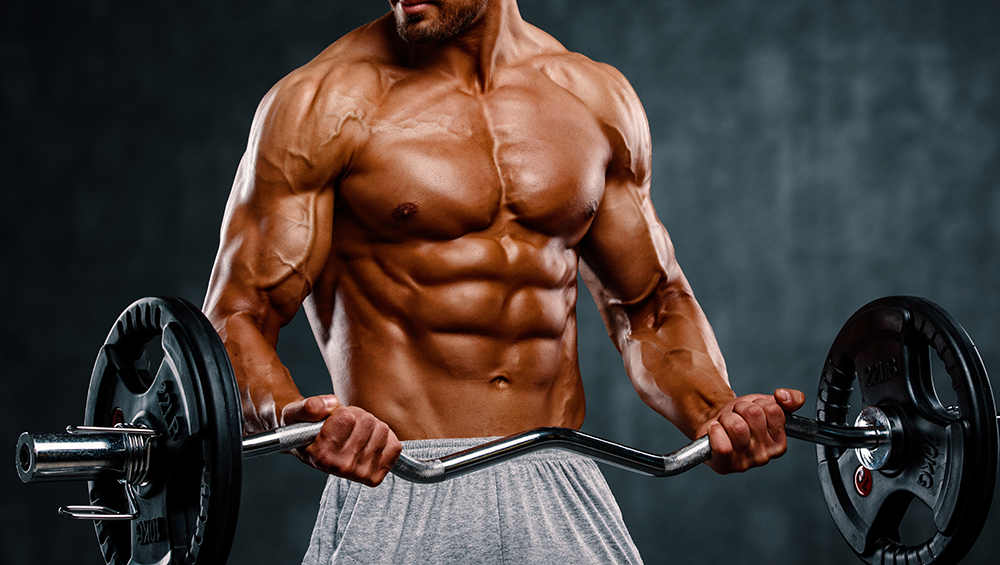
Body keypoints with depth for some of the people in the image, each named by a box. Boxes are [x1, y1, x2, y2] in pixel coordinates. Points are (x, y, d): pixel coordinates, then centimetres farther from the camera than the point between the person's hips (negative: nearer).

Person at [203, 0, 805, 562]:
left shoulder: (597, 99, 9)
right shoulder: (327, 103, -4)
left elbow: (653, 305, 18)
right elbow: (238, 319, -7)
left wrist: (714, 411, -3)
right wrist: (293, 419, -30)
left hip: (566, 503, 4)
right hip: (396, 499, -3)